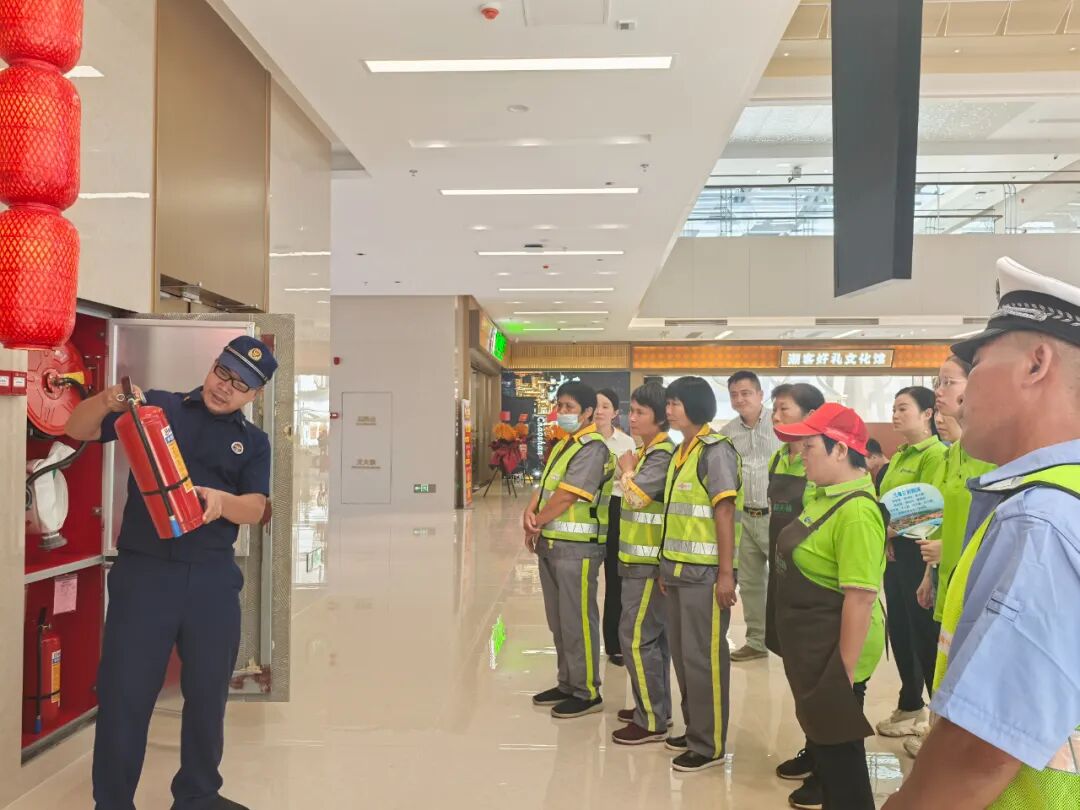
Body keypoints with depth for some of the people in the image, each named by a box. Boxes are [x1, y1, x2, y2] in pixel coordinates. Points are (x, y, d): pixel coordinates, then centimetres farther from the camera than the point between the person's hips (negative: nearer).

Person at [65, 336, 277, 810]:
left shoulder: (253, 442, 11)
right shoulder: (156, 407, 7)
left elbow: (255, 508, 0)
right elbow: (79, 430, 5)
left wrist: (222, 501, -22)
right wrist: (107, 401, -17)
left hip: (213, 579, 2)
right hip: (144, 571, -2)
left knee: (208, 693, 11)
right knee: (124, 692, 1)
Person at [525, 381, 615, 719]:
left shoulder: (592, 446, -13)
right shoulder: (562, 445, 17)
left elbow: (566, 497, -18)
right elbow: (544, 487, 12)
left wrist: (535, 525, -7)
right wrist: (530, 515, -7)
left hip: (576, 547, -9)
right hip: (550, 544, 9)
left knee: (577, 622, -1)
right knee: (559, 621, 17)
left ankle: (587, 692, 10)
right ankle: (567, 684, 28)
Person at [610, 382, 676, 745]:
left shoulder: (664, 455, -17)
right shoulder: (649, 452, 15)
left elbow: (636, 496, -23)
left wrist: (627, 470, -8)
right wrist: (629, 471, 0)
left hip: (649, 561, -10)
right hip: (641, 558, 10)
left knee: (638, 637, -6)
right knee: (653, 635, 15)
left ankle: (652, 721, 2)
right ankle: (654, 708, 25)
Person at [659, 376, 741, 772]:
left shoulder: (716, 449, -12)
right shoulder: (682, 451, 13)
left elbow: (725, 513, -16)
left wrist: (726, 573, -18)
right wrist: (667, 564, 16)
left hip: (704, 572, -8)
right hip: (679, 569, 8)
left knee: (703, 657, -1)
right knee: (682, 654, 14)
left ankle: (709, 744, 10)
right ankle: (694, 730, 27)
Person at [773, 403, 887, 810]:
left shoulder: (856, 511, -25)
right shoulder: (824, 495, 6)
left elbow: (860, 597, -27)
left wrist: (846, 671, -24)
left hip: (834, 656, -9)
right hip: (809, 649, 10)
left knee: (838, 749, 6)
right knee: (818, 737, 23)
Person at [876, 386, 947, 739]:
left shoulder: (936, 454, -12)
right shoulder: (898, 457, 15)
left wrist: (897, 530, -17)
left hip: (917, 553, -9)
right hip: (894, 553, 9)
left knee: (925, 634, -2)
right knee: (899, 630, 15)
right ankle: (911, 706, 29)